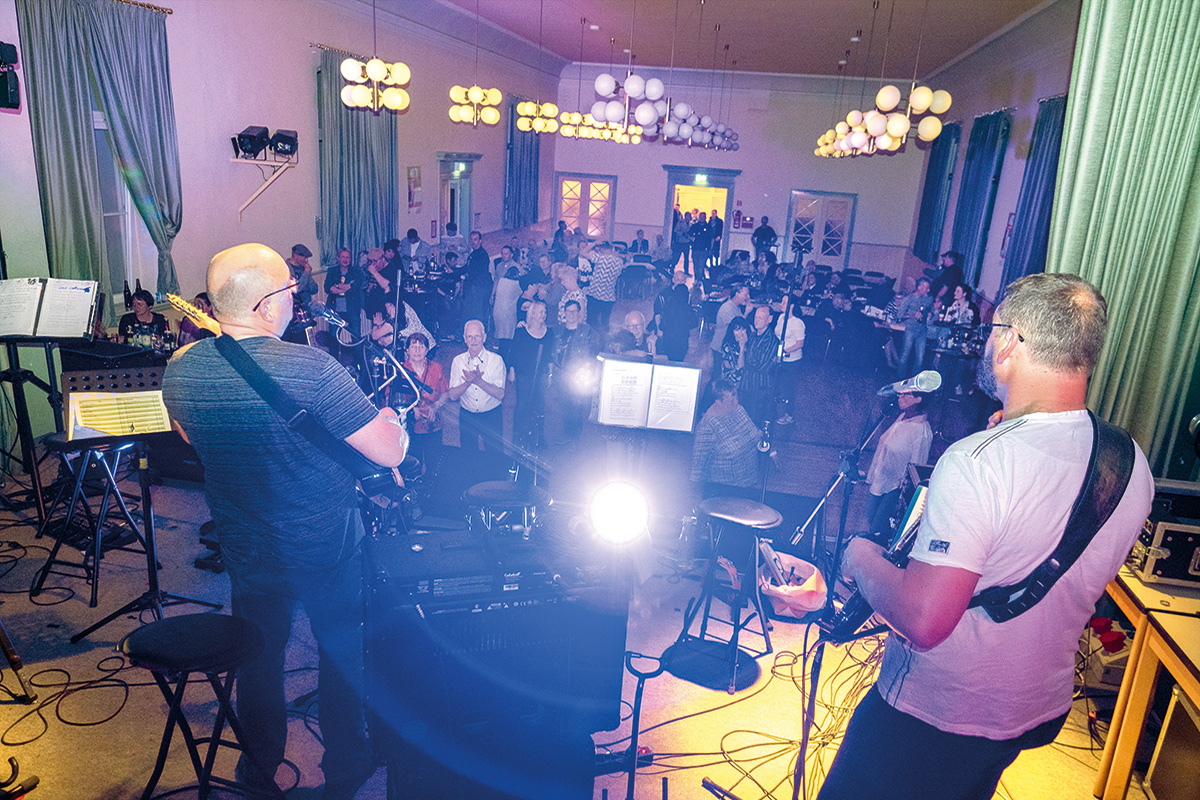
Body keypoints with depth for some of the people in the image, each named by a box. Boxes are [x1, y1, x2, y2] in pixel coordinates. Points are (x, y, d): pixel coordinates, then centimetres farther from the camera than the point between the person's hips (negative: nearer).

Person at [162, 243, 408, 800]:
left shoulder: (179, 372, -11)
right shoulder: (310, 368, -29)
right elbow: (390, 453, -26)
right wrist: (392, 419, -5)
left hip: (245, 548, 5)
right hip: (325, 546, -4)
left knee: (258, 656, 25)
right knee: (342, 650, 19)